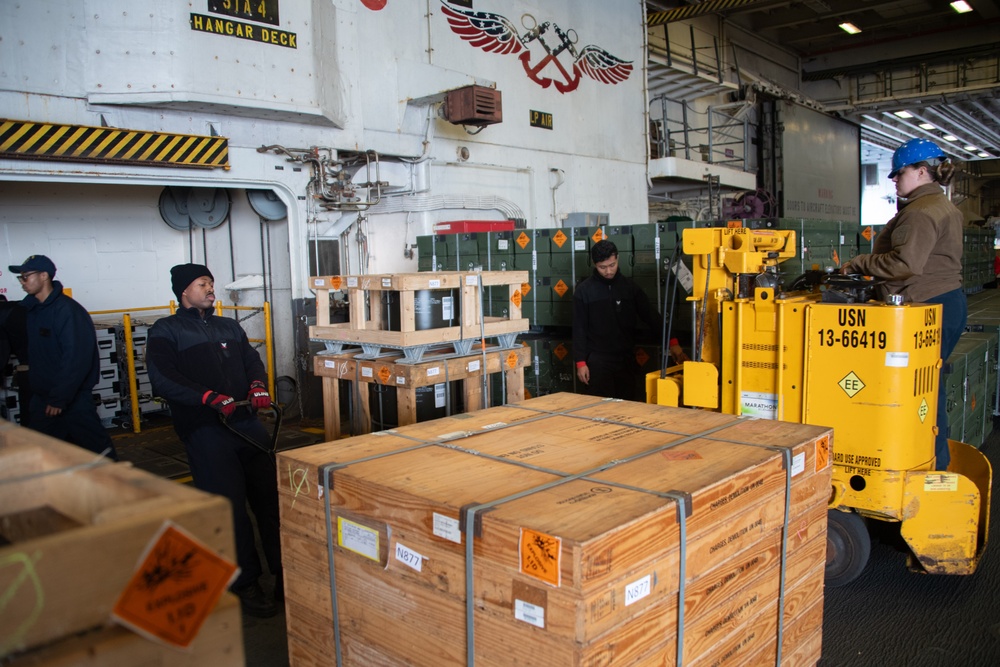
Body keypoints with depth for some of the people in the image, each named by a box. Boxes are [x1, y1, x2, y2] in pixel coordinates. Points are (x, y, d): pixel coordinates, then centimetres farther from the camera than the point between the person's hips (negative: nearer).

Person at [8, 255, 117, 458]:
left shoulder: (68, 310, -16)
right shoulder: (31, 309, 8)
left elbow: (76, 359, -21)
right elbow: (35, 355, 15)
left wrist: (59, 398, -21)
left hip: (74, 401, -8)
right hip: (41, 399, 8)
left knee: (97, 449, -2)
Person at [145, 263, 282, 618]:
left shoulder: (229, 327, 22)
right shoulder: (165, 331, 4)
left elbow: (252, 359, 16)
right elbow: (163, 379, -9)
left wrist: (257, 385, -7)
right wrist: (210, 397, -20)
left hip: (248, 423, 5)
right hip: (204, 430, -5)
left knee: (271, 498, 4)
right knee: (230, 508, -3)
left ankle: (285, 574, 16)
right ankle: (246, 585, 11)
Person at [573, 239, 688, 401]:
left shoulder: (630, 288, 5)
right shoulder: (584, 291, -1)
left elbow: (651, 317, 4)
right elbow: (579, 330, -1)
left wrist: (672, 342, -8)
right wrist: (581, 362, -6)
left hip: (627, 360, 3)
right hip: (598, 362, -3)